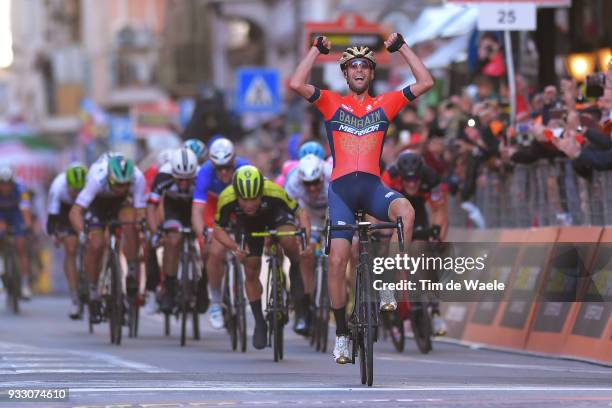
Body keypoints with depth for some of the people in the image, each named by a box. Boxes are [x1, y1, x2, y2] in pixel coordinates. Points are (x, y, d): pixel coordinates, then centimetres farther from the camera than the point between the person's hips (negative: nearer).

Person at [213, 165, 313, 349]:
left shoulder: (274, 192, -40)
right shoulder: (227, 199, -36)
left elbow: (300, 212, -27)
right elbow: (218, 229, -20)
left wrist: (306, 240, -41)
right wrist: (235, 247, -36)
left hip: (276, 215, -2)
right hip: (250, 224, 2)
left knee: (288, 241, -34)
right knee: (251, 273, -5)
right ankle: (260, 323, 13)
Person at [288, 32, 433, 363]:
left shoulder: (384, 104, 13)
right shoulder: (332, 103, 10)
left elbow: (425, 82, 8)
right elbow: (296, 84, -5)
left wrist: (402, 47, 9)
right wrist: (317, 49, 0)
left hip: (372, 186, 0)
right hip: (341, 186, 0)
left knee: (406, 211, -33)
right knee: (338, 259, -9)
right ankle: (341, 333, 3)